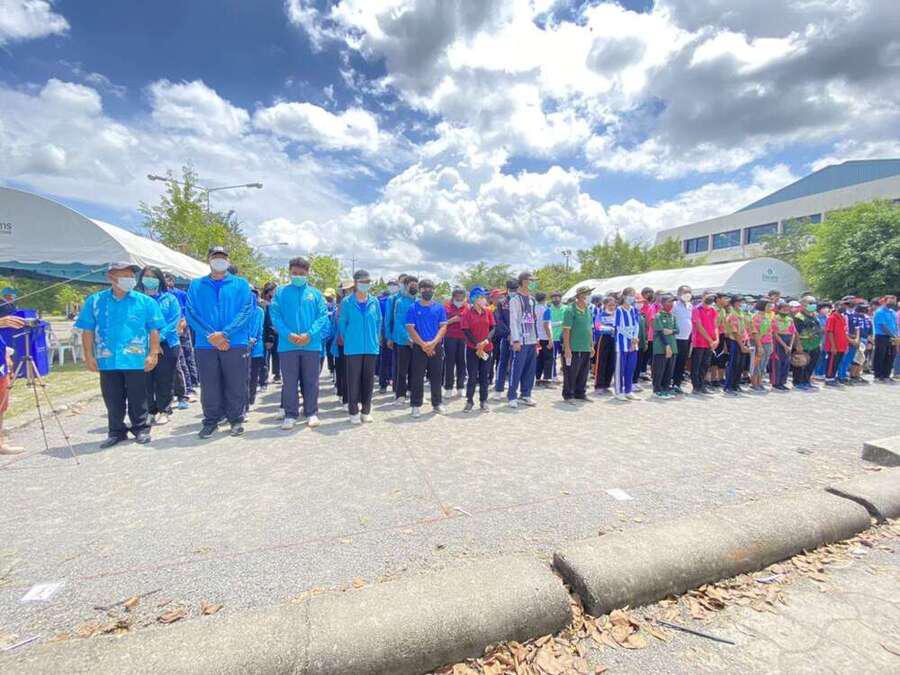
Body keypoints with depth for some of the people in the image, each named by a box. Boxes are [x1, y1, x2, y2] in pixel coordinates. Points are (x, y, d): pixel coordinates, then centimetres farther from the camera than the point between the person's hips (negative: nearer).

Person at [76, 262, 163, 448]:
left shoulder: (145, 302, 1)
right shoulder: (95, 301, 6)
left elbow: (154, 330, 0)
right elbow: (88, 331, 7)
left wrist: (153, 354, -5)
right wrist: (89, 356, 2)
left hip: (136, 360, -2)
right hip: (107, 360, 2)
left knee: (138, 398, 6)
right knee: (112, 400, 11)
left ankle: (141, 429, 20)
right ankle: (116, 431, 25)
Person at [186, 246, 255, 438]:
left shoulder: (241, 284, 7)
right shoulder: (196, 286, 12)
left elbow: (246, 311, -4)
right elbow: (191, 313, 3)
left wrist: (224, 333, -13)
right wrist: (211, 335, -11)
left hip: (235, 343, -1)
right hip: (205, 345, 2)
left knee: (236, 385, 3)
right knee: (209, 386, 7)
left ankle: (236, 419, 17)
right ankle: (211, 421, 21)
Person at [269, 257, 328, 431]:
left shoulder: (315, 293, 8)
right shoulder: (280, 292, 8)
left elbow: (323, 316, 0)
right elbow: (275, 316, 0)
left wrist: (309, 334, -14)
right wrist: (288, 334, -15)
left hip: (311, 345, 0)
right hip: (287, 345, 0)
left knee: (311, 381, 7)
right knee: (289, 382, 6)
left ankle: (312, 413, 19)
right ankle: (290, 414, 17)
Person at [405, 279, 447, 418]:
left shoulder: (439, 307, 6)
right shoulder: (413, 307, 1)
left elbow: (443, 327, 0)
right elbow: (410, 328, -4)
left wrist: (433, 343, -14)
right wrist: (423, 344, -13)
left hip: (436, 347, 2)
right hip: (419, 347, -2)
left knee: (436, 376, 9)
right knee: (417, 377, 1)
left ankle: (436, 403, 22)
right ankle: (416, 405, 11)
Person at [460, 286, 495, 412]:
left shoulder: (488, 312, 6)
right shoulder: (467, 312, -5)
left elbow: (492, 328, 4)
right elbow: (466, 331, -9)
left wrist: (486, 340, -14)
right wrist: (477, 345, -12)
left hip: (487, 348, 3)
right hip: (472, 349, -3)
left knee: (485, 376, 8)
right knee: (472, 376, 1)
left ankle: (483, 401, 18)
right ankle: (469, 401, 13)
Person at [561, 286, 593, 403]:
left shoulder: (588, 310, 13)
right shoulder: (571, 310, -11)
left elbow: (590, 329, 19)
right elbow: (566, 330, -14)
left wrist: (591, 346, 16)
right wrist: (567, 348, -17)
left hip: (586, 349, 7)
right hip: (574, 349, -7)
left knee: (583, 374, 13)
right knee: (571, 373, 0)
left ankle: (580, 393, 25)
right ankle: (568, 395, 11)